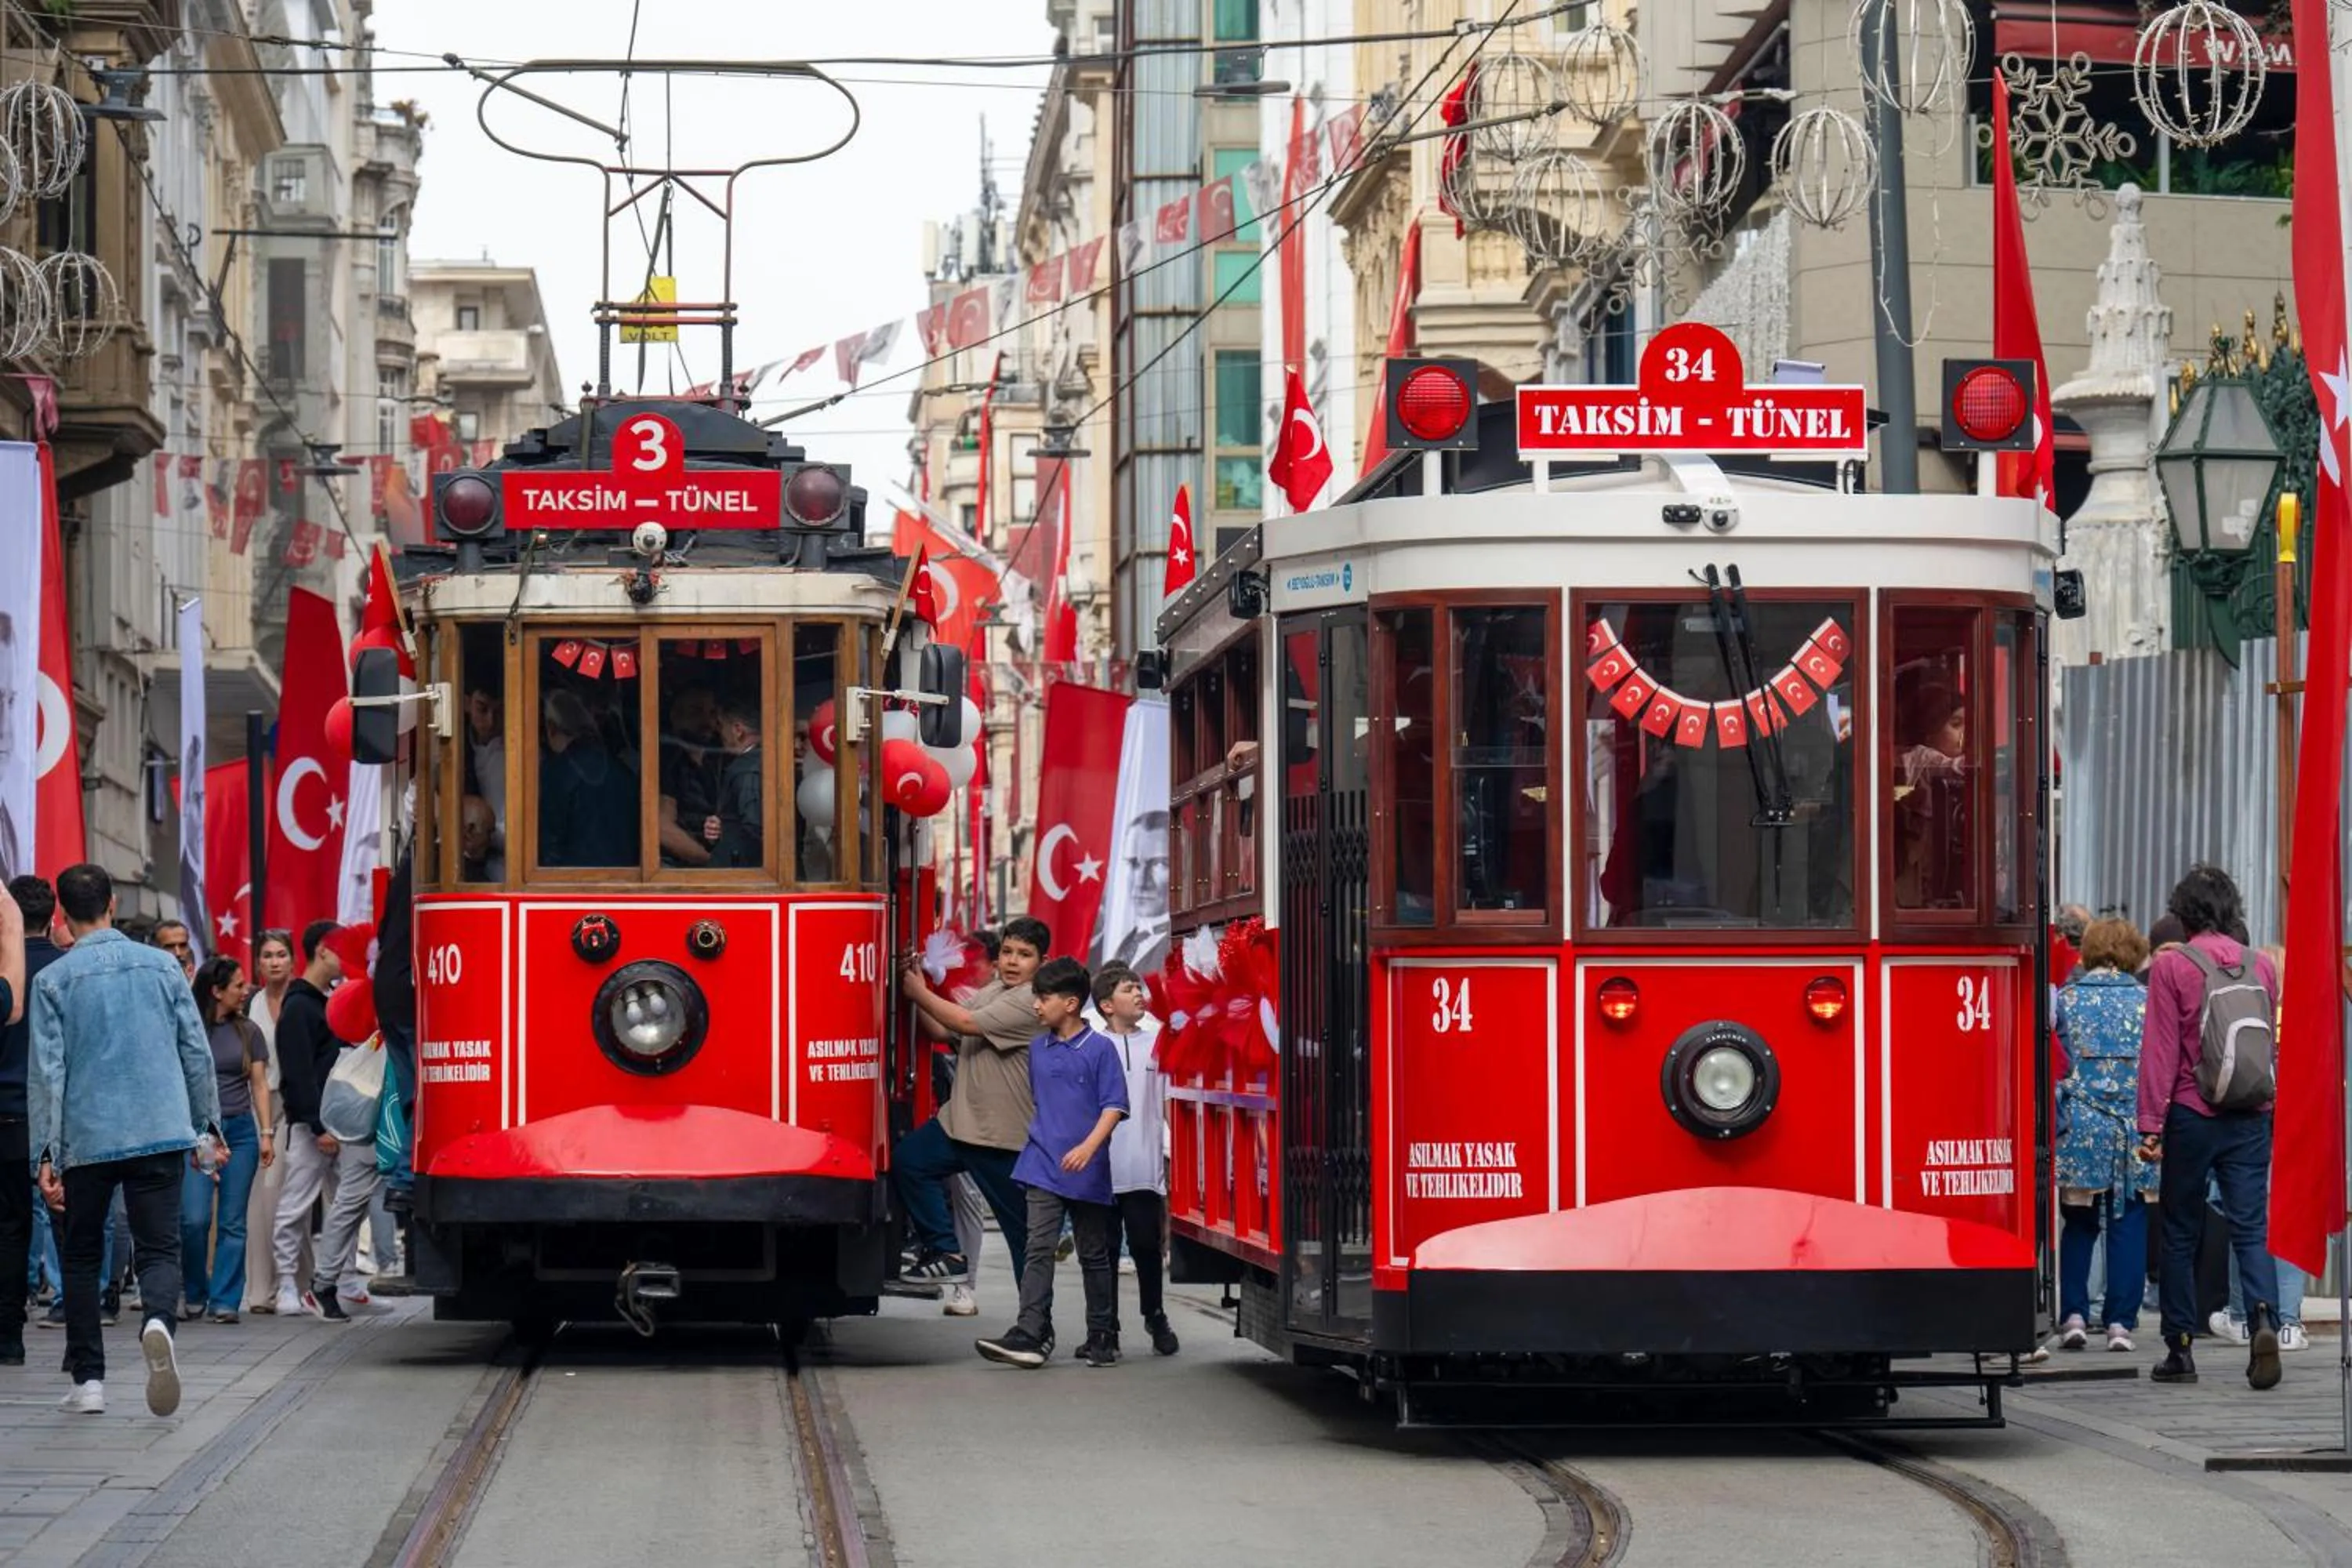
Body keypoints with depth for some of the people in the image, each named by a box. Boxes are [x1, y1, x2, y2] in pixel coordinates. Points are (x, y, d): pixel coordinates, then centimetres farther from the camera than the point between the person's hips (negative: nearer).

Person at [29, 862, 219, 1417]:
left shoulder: (54, 980, -2)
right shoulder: (162, 966, 5)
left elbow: (48, 1070, -5)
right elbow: (197, 1052, 7)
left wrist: (46, 1152, -4)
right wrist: (207, 1124, 17)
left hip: (86, 1138, -1)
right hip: (160, 1134, 1)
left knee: (82, 1256, 13)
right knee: (159, 1247, 0)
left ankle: (88, 1379, 11)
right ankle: (157, 1321, -32)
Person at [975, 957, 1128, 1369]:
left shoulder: (1099, 1049, -6)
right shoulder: (1038, 1048, 10)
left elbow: (1114, 1105, -10)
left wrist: (1089, 1146, -22)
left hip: (1087, 1173, -4)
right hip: (1043, 1166, 4)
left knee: (1094, 1256, 9)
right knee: (1039, 1250, -8)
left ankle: (1103, 1336, 19)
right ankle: (1030, 1335, -16)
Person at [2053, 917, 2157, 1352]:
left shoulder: (2065, 1000, 1)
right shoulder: (2147, 1003, 2)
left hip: (2079, 1131, 0)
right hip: (2135, 1130, 0)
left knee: (2078, 1226, 12)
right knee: (2128, 1226, 5)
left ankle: (2073, 1315, 4)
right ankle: (2120, 1321, 2)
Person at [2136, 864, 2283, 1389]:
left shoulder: (2171, 966, -7)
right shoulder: (2261, 966, 6)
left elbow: (2160, 1049, -9)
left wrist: (2151, 1123, -8)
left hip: (2192, 1115, -3)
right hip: (2251, 1118, 3)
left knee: (2181, 1233, 8)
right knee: (2251, 1229, 0)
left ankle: (2179, 1350, 11)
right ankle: (2264, 1320, -24)